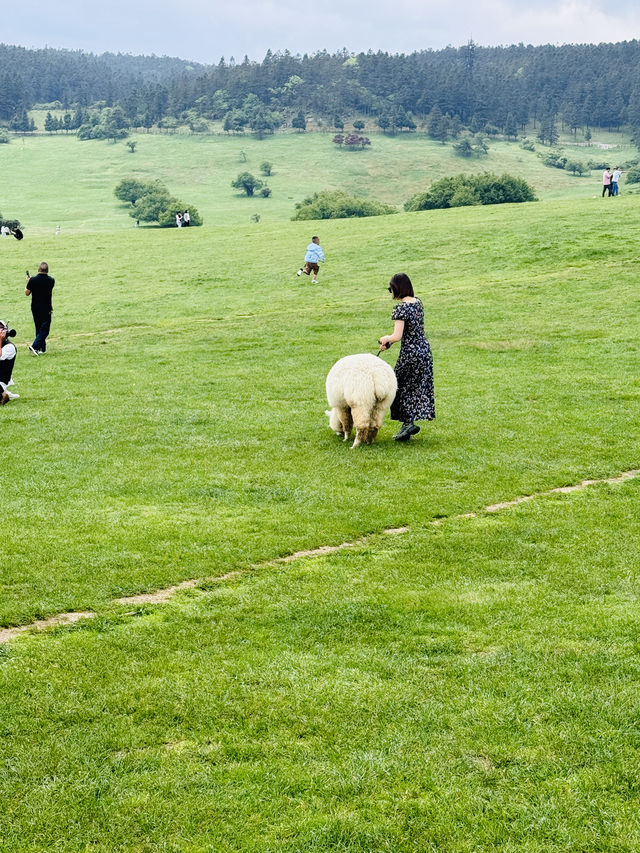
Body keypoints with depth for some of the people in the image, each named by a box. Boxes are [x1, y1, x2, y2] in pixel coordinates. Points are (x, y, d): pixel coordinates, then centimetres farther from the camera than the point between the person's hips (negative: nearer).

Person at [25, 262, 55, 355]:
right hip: (46, 309, -3)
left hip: (35, 308, 3)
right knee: (44, 329, 0)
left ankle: (42, 348, 19)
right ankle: (34, 346, -16)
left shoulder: (32, 280, -10)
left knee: (39, 328, 15)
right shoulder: (51, 281, -8)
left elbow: (27, 293, -3)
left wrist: (28, 282, 11)